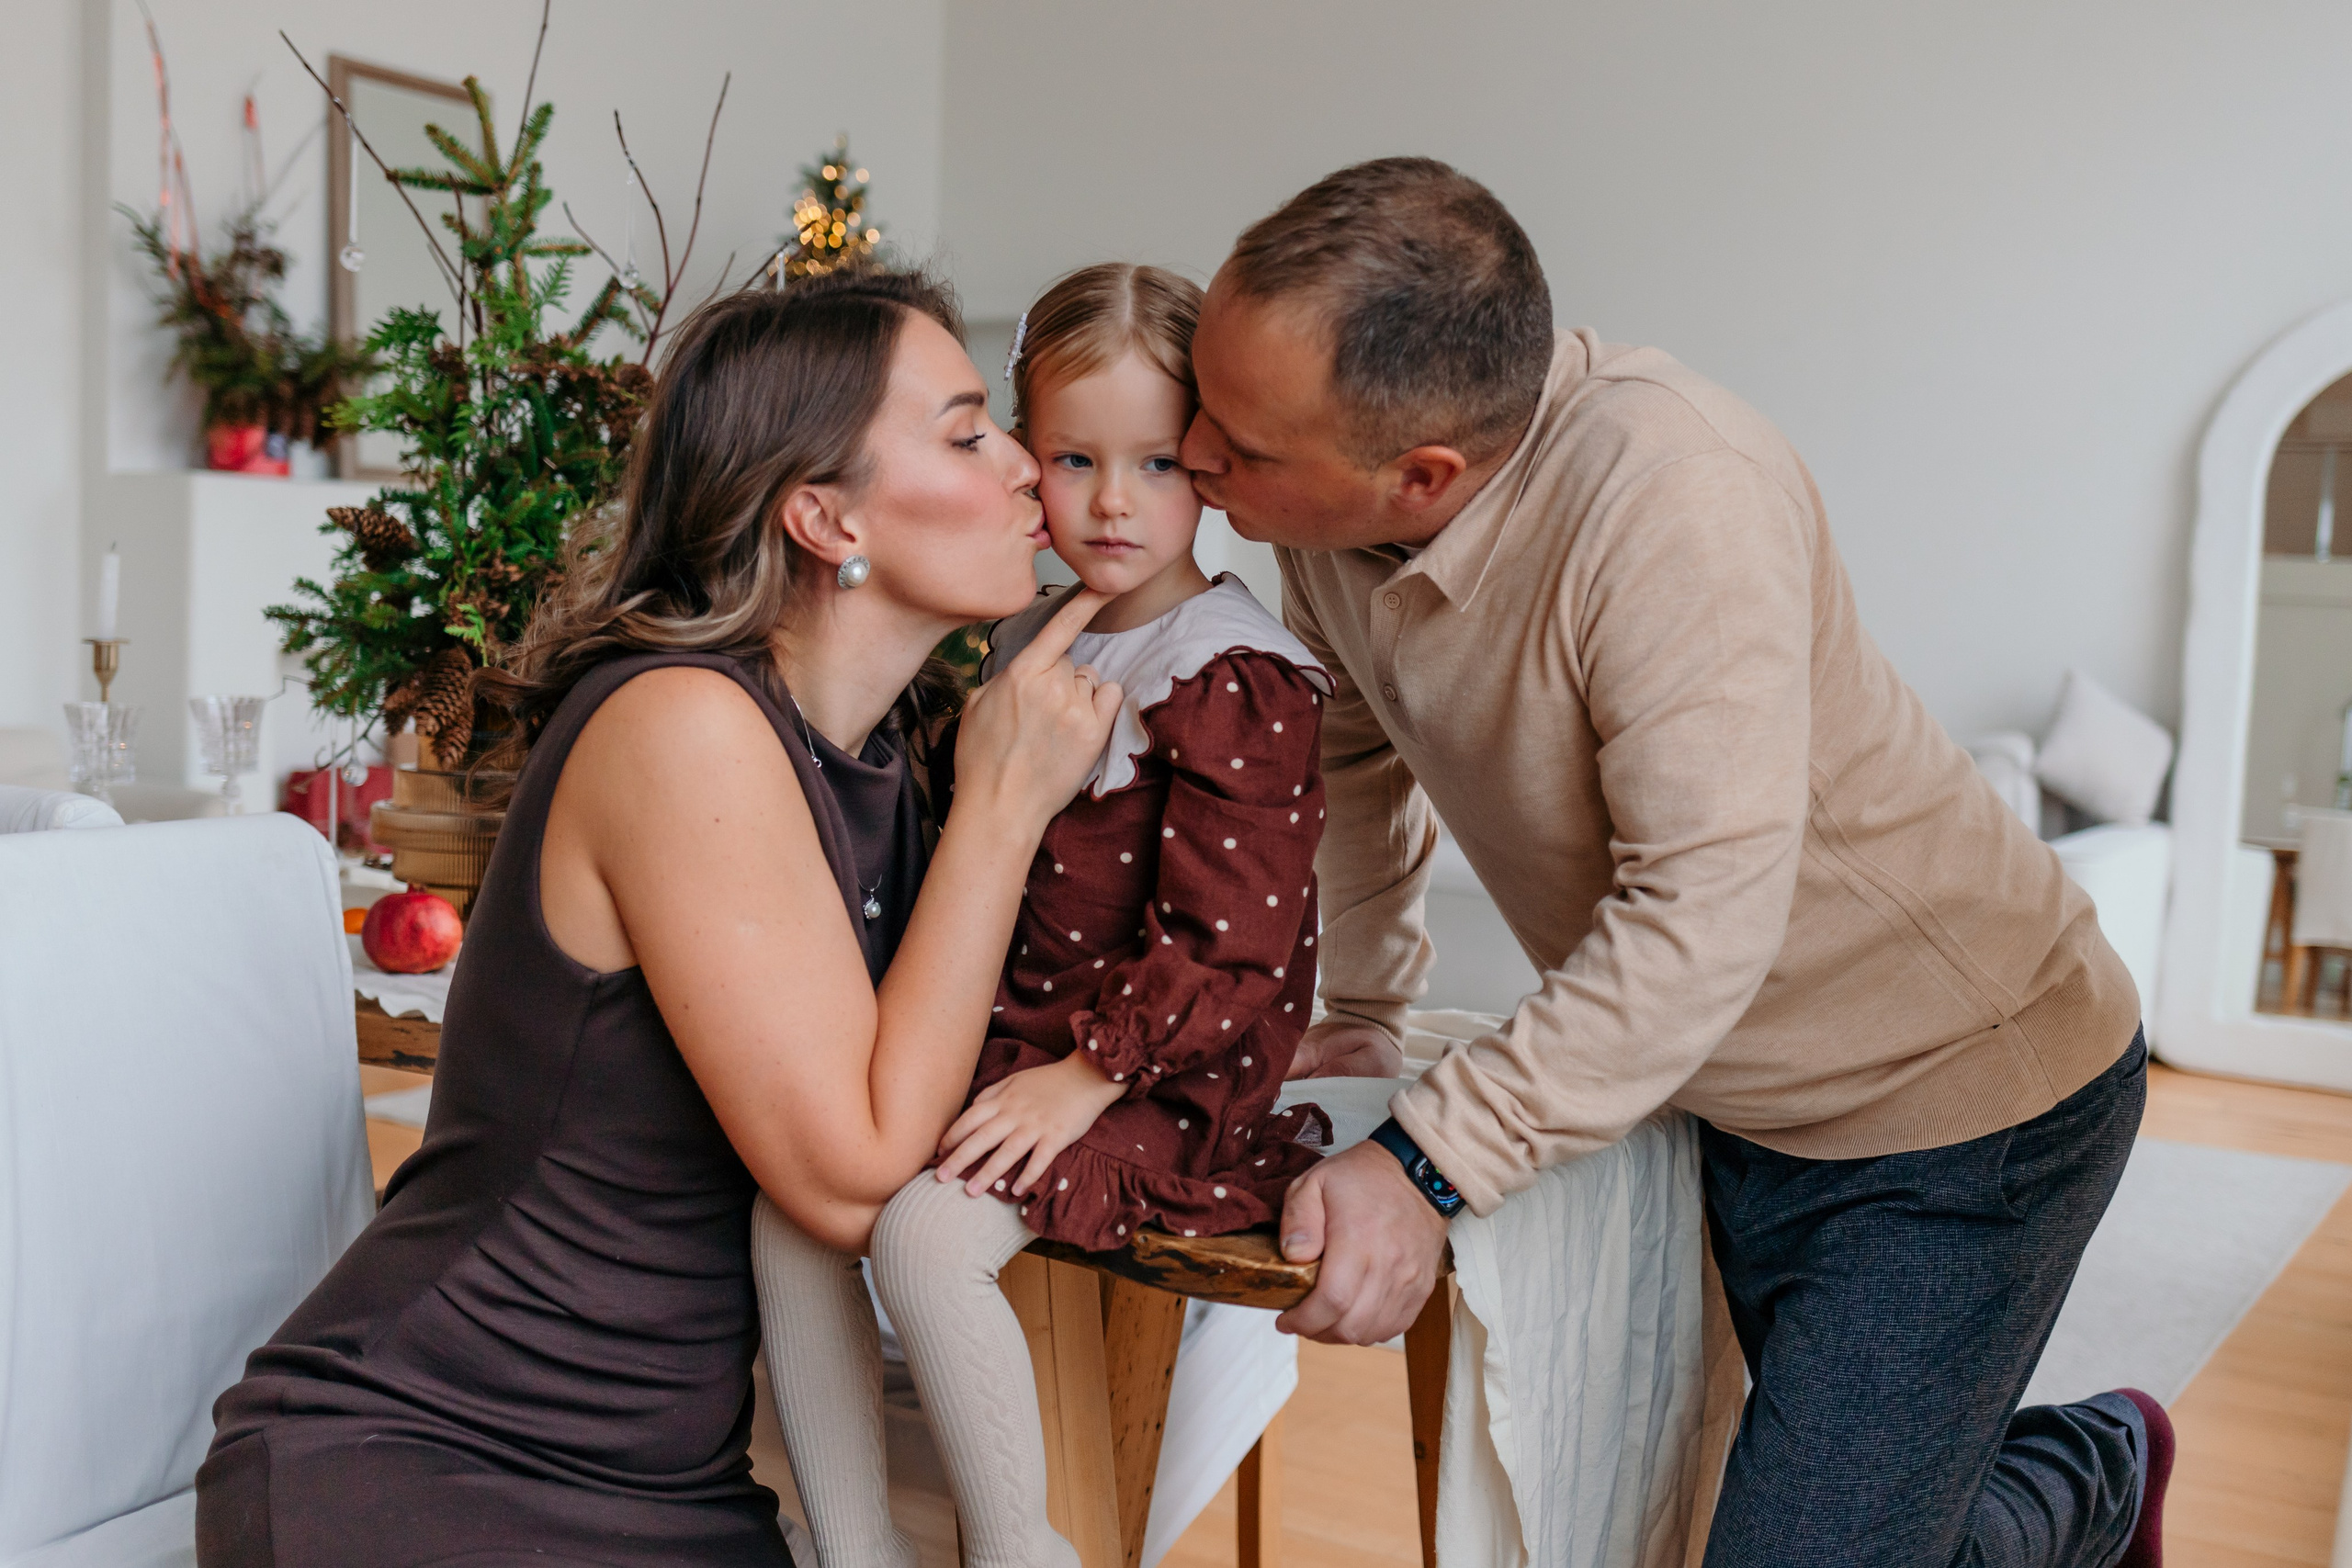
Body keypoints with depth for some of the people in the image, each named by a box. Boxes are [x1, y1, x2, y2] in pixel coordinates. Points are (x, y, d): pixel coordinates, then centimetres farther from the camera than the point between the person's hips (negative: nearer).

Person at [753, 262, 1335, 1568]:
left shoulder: (1238, 679, -13)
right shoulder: (1025, 646, 12)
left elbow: (1225, 944, -17)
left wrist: (1084, 1079, -21)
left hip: (1164, 1083, -8)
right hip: (1009, 1042, 8)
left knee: (927, 1227, -26)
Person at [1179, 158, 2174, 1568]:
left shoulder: (1673, 491, -33)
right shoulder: (1325, 514, -10)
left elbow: (1707, 912, -35)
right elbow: (1365, 749, 10)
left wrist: (1428, 1165, -36)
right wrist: (1362, 1012, 15)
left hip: (1962, 1090, -7)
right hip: (1733, 1098, 7)